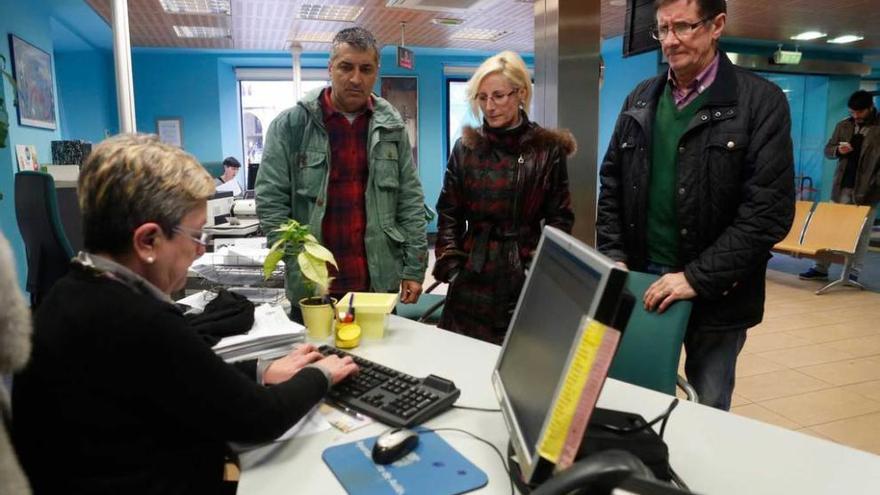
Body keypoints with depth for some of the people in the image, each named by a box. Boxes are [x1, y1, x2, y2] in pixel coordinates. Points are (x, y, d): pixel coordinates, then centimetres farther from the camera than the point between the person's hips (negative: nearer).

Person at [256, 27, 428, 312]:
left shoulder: (391, 126, 5)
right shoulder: (291, 124, -3)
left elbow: (410, 201, 5)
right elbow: (270, 200, -4)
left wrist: (414, 268, 1)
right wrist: (300, 263, -11)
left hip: (380, 283, 2)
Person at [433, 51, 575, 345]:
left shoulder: (549, 150, -2)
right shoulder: (465, 147, 5)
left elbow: (559, 219, 0)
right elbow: (449, 214, 6)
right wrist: (451, 266, -2)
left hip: (525, 274, -2)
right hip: (473, 275, 2)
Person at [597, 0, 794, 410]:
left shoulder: (762, 101, -6)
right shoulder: (640, 100, 8)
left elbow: (769, 210, -13)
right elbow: (612, 184, 10)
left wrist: (697, 278, -18)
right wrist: (614, 257, -2)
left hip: (715, 295, -3)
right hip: (640, 282, 4)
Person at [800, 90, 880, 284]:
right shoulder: (843, 126, 7)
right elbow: (828, 150, 12)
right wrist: (838, 150, -11)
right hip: (842, 187, 4)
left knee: (862, 233, 3)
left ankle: (854, 273, 9)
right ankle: (821, 268, 13)